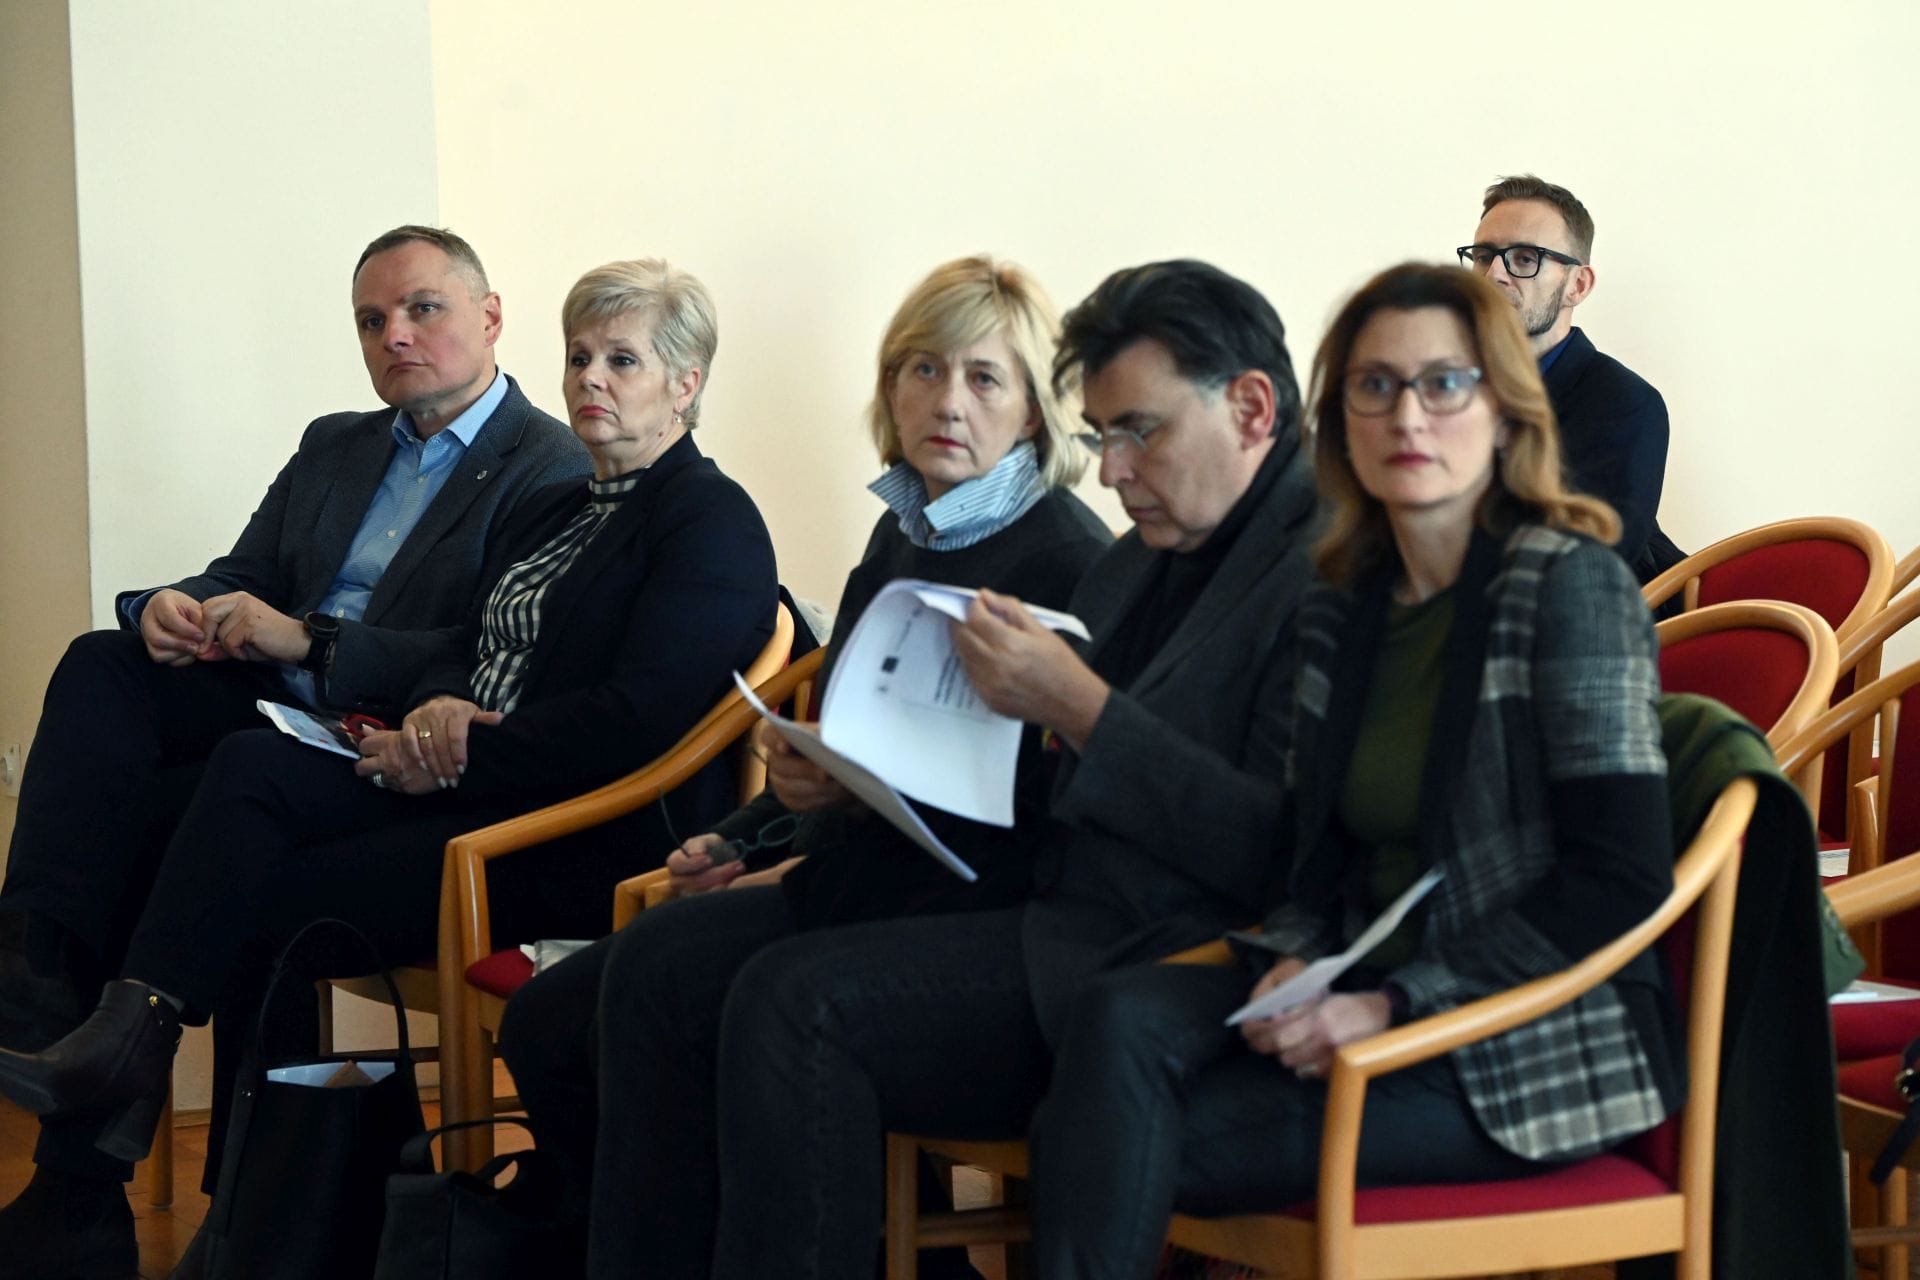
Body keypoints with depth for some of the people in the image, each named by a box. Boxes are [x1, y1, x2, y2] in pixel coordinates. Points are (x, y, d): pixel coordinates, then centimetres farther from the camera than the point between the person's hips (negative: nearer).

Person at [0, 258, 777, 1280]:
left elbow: (635, 721, -17)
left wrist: (459, 753, -15)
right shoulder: (556, 508, 23)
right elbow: (466, 651, 21)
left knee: (262, 900, -19)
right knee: (253, 764, -19)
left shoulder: (714, 523, -5)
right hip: (470, 791, 8)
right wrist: (434, 708, -4)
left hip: (585, 842, -8)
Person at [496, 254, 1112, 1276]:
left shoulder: (1070, 561, -8)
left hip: (961, 912, -9)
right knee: (547, 1027, -5)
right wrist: (744, 843, 9)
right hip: (848, 874, 9)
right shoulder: (902, 537, 18)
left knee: (663, 966, -28)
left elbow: (1042, 808, -15)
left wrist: (866, 790, -20)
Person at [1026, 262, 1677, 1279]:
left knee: (1114, 1131, -20)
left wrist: (1393, 1003, -18)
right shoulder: (1341, 606, 11)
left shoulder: (1567, 585, -9)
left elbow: (1622, 881, -14)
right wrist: (1295, 963, -6)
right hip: (1375, 1005, 6)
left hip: (1537, 1051, -6)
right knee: (1118, 1018, -23)